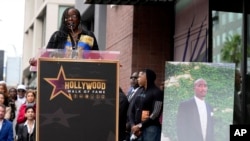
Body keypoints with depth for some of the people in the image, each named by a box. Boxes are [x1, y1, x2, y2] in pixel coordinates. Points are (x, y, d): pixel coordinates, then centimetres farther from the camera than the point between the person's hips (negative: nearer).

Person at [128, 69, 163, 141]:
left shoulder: (156, 92, -5)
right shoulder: (139, 91, 14)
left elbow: (156, 114, -11)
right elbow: (132, 110, 13)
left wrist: (140, 126, -10)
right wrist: (133, 125, -3)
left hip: (151, 128, -6)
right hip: (136, 128, 6)